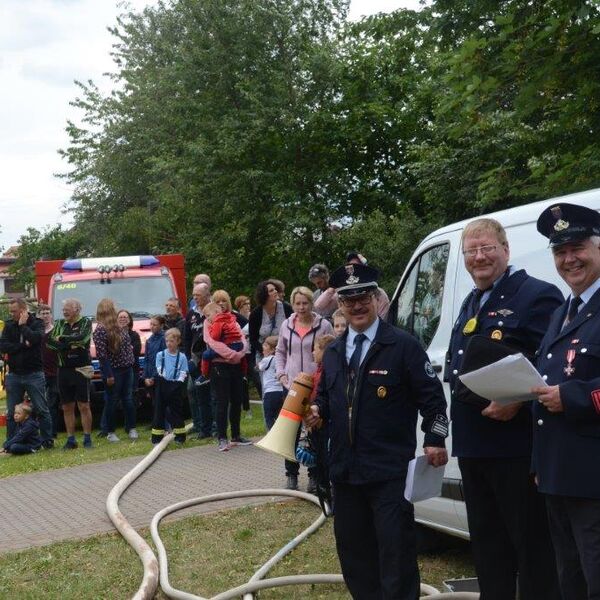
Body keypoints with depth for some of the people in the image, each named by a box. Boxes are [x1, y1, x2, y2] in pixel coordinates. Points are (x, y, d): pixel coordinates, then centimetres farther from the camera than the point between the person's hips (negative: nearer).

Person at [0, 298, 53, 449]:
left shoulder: (37, 323, -1)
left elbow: (35, 338, -22)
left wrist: (23, 325, -10)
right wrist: (23, 345, -14)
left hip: (34, 374, -3)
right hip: (14, 374, 3)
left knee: (41, 410, 0)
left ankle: (48, 441, 7)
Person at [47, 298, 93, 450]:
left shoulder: (85, 323, 1)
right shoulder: (59, 324, 13)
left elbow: (82, 338, -18)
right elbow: (49, 341, -1)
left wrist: (61, 339, -7)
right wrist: (70, 345, -14)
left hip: (81, 369, -4)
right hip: (64, 370, 4)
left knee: (84, 406, -3)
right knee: (67, 407, 6)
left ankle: (87, 438, 3)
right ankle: (71, 439, 13)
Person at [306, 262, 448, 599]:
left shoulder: (403, 345, -5)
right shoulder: (333, 352, 14)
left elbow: (431, 395, -6)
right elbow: (325, 395, 23)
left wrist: (435, 440, -13)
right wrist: (318, 411, 2)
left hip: (390, 471, -6)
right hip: (345, 469, 7)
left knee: (396, 549, -1)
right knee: (352, 547, 16)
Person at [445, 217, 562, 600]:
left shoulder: (538, 295, -9)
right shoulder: (470, 305, 18)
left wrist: (517, 402, -26)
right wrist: (455, 377, 7)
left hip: (517, 443, -8)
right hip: (474, 443, 9)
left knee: (532, 541, 1)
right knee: (486, 539, 18)